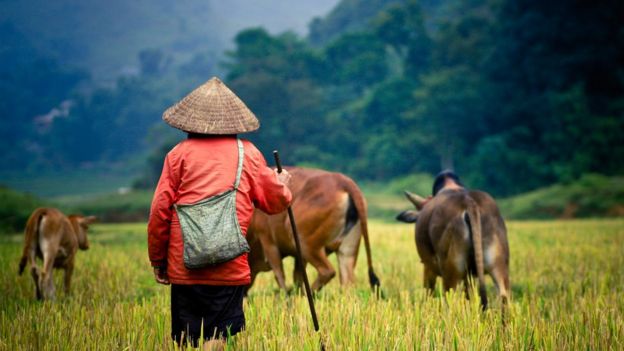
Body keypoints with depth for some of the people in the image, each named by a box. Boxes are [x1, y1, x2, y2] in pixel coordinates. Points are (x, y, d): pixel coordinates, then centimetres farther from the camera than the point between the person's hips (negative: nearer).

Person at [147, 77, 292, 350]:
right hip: (230, 266, 0)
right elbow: (275, 202, 12)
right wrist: (282, 183, 35)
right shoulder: (248, 153, 6)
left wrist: (157, 260, 11)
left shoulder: (180, 153, 3)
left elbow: (160, 209, 1)